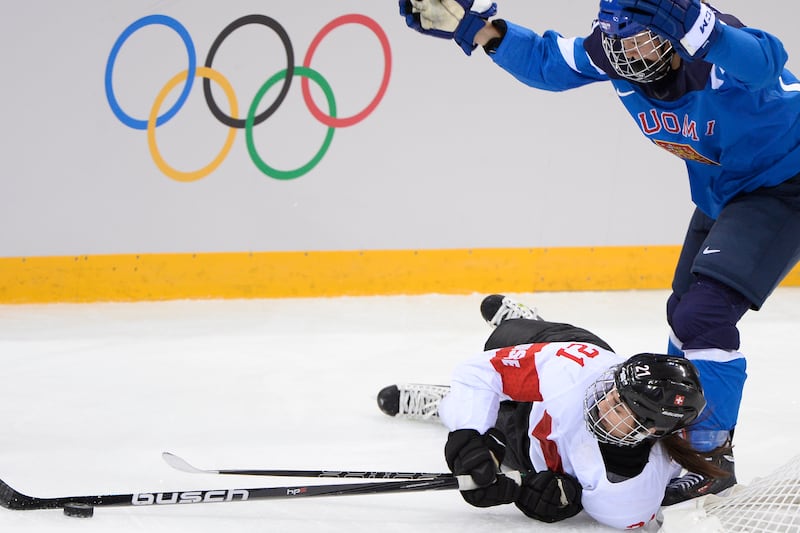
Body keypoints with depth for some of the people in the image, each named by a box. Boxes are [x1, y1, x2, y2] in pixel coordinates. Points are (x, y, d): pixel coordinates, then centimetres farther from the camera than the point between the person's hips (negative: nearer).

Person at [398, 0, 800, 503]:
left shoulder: (717, 49, -34)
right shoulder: (611, 52, -13)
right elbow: (545, 61, 3)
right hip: (721, 193, 9)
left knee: (703, 312, -21)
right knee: (686, 314, 22)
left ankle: (712, 452, -7)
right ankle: (675, 432, 42)